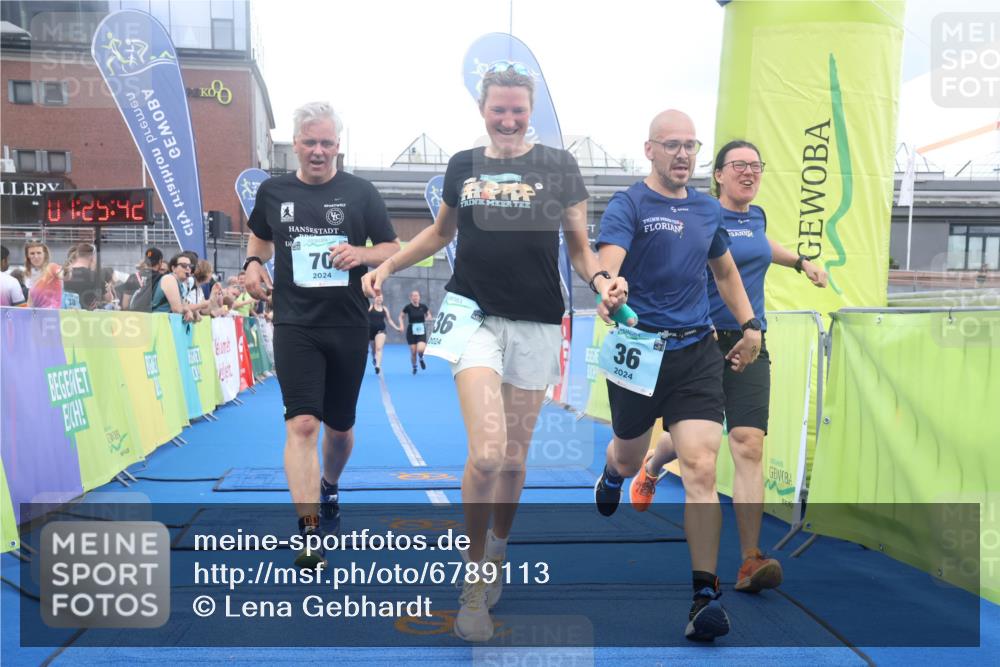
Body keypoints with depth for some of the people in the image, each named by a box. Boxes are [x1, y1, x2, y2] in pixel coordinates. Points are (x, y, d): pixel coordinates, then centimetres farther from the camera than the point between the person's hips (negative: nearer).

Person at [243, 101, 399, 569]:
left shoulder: (360, 193, 0)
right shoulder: (273, 191, 5)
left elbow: (393, 249, 3)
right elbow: (261, 236, 23)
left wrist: (361, 254, -18)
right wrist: (253, 263, 1)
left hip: (348, 326, 1)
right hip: (295, 325, 0)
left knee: (339, 426, 14)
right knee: (302, 424, -13)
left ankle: (329, 489, 44)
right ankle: (310, 533, -9)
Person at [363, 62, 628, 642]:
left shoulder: (559, 166, 2)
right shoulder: (463, 166, 8)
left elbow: (579, 246, 4)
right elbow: (441, 231, 23)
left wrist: (602, 279, -17)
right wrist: (388, 266, 13)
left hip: (536, 324, 0)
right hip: (474, 313, 0)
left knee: (515, 458, 9)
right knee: (486, 452, -17)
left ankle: (496, 557, 37)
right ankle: (473, 581, 4)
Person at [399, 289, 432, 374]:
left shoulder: (423, 306, -3)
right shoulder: (408, 307, -7)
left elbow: (429, 315, 15)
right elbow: (400, 316, 6)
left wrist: (429, 317, -8)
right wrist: (401, 325, -8)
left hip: (421, 332, 0)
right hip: (411, 332, 0)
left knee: (420, 349, -20)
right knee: (413, 352, 1)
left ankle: (421, 359, 15)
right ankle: (414, 367, 27)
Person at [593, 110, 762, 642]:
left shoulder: (708, 210, 12)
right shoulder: (628, 204, -5)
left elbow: (726, 270, 27)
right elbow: (607, 264, -22)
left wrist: (749, 324, 19)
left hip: (697, 353, 3)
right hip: (636, 349, -3)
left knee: (700, 467, -10)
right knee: (630, 460, 17)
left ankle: (705, 595, -4)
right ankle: (611, 474, 56)